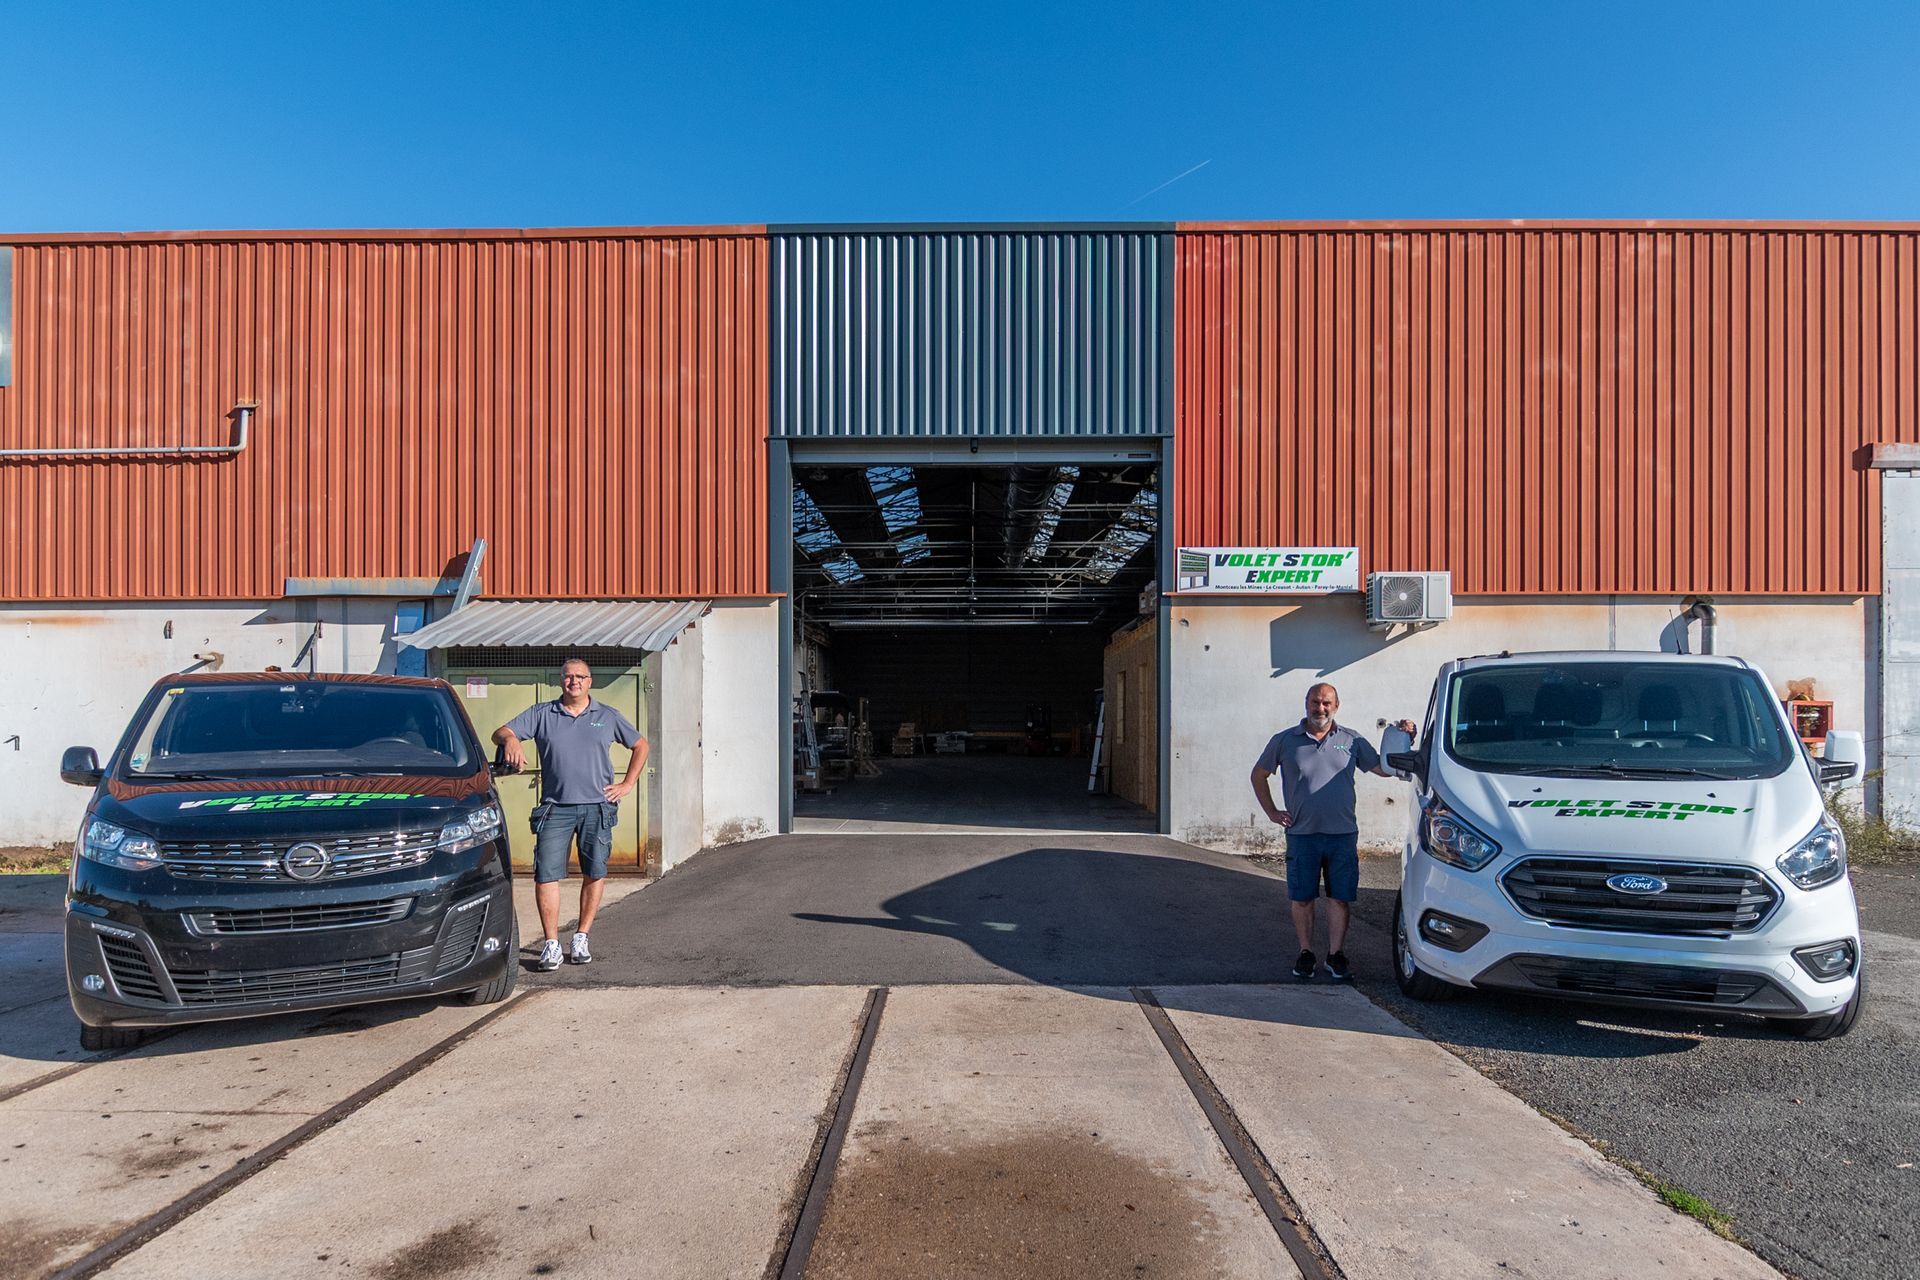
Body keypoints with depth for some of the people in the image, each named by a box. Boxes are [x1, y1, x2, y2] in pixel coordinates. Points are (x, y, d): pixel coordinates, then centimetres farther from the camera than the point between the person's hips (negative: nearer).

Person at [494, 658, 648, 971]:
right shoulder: (541, 714, 10)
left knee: (595, 874, 3)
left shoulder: (608, 716, 11)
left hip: (597, 807, 1)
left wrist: (628, 784, 9)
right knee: (546, 874, -6)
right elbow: (500, 733, 1)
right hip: (555, 807, 0)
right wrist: (510, 740, -24)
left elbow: (640, 745, 19)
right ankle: (551, 944, 2)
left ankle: (581, 938, 16)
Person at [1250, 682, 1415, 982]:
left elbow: (1384, 769, 14)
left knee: (1340, 899, 5)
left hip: (1343, 834, 1)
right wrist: (1272, 812, 5)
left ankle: (1336, 954, 19)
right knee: (1301, 899, 5)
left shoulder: (1351, 740, 8)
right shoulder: (1284, 741, 4)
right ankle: (1306, 954, 19)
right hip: (1302, 834, -1)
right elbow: (1259, 775, 13)